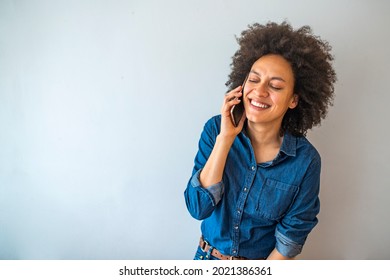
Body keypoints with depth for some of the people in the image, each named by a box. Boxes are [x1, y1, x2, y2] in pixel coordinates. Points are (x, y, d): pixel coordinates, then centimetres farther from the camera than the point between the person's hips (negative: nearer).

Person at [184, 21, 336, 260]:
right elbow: (198, 207, -24)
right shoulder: (215, 129, -18)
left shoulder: (306, 161, -21)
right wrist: (225, 138, -30)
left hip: (267, 262, -1)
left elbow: (290, 239, -13)